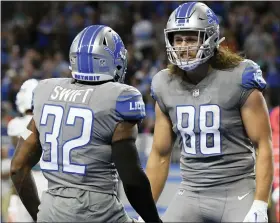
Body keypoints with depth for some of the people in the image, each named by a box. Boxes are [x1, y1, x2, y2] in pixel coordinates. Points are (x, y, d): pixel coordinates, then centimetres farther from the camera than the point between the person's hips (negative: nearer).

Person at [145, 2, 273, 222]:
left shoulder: (238, 80, -10)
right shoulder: (166, 86, 4)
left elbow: (263, 146, -10)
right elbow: (160, 155, 11)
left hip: (238, 194, -4)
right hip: (191, 194, 4)